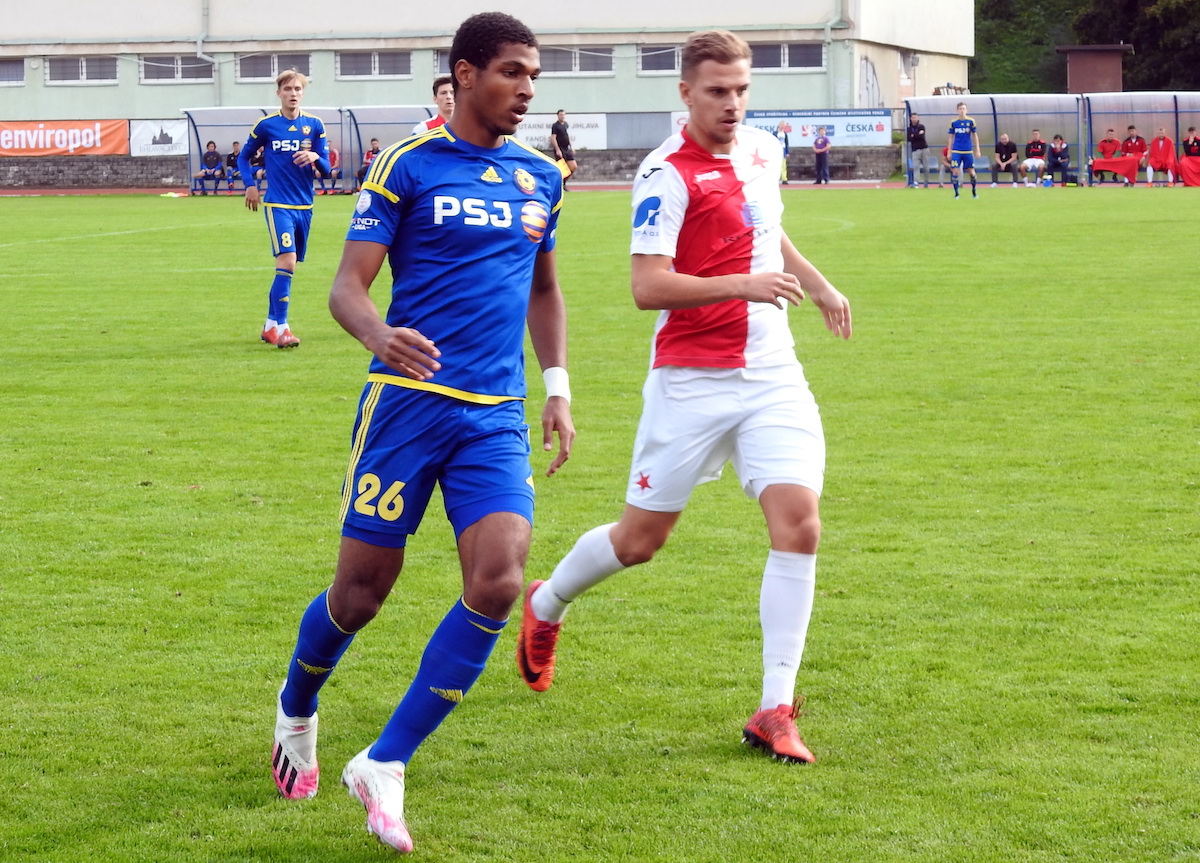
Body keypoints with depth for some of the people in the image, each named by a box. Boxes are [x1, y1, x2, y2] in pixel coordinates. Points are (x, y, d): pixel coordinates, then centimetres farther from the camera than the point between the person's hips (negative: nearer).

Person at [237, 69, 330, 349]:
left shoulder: (314, 125, 4)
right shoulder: (266, 125, -1)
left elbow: (326, 168, 4)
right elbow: (243, 157, 12)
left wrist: (316, 157, -17)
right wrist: (250, 185, -2)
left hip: (304, 207, 4)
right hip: (278, 205, -4)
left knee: (287, 266, 11)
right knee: (287, 261, -19)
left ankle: (270, 325, 24)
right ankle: (281, 328, -18)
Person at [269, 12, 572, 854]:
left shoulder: (541, 178, 12)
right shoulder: (407, 165, -4)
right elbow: (348, 286, -8)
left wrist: (558, 388, 18)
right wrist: (382, 335, -29)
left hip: (497, 416, 4)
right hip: (408, 399, -4)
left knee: (498, 581, -16)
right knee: (362, 590, 3)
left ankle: (384, 766, -7)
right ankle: (297, 712, 36)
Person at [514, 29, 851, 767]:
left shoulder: (763, 150, 9)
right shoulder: (667, 176, -14)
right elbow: (648, 287, -22)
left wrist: (818, 284, 29)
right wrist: (743, 286, -30)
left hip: (773, 374, 5)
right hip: (692, 380, -5)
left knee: (798, 524, -12)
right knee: (640, 539, 6)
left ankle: (776, 711, -7)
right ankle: (546, 607, 38)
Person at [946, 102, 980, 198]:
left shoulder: (970, 121, 0)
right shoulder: (953, 122, 2)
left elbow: (975, 136, 5)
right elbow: (951, 138, 9)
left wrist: (977, 150, 4)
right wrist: (949, 152, 7)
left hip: (968, 151, 0)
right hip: (956, 151, 0)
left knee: (971, 172, 1)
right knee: (955, 171, -8)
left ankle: (973, 191, 22)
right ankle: (956, 193, 3)